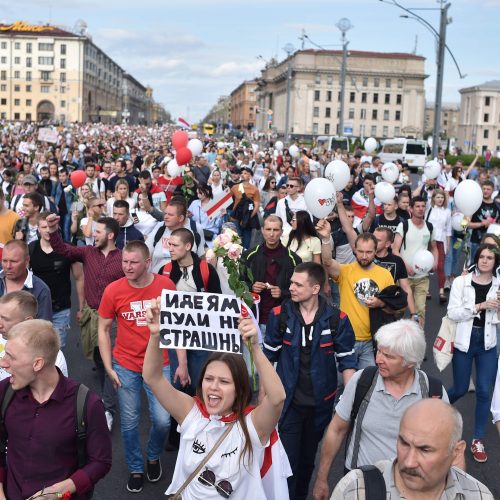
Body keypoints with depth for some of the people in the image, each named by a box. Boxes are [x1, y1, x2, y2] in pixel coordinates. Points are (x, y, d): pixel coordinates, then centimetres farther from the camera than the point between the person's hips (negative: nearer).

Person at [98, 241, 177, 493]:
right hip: (125, 367, 0)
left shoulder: (166, 285, -10)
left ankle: (153, 456, 32)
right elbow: (103, 330, 1)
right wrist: (108, 368, -3)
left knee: (162, 420, 0)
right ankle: (135, 469, 34)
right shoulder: (113, 290, -10)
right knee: (129, 422, 10)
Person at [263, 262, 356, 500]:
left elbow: (347, 362, -3)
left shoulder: (337, 319, -11)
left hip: (320, 402, 1)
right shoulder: (280, 315, -9)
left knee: (308, 458, 18)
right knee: (287, 459, 0)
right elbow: (268, 356, 1)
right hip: (287, 401, -1)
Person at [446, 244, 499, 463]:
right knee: (460, 389, 9)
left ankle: (477, 440, 17)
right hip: (464, 341, -2)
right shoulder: (461, 282, -5)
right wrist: (479, 306, -20)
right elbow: (452, 313, -11)